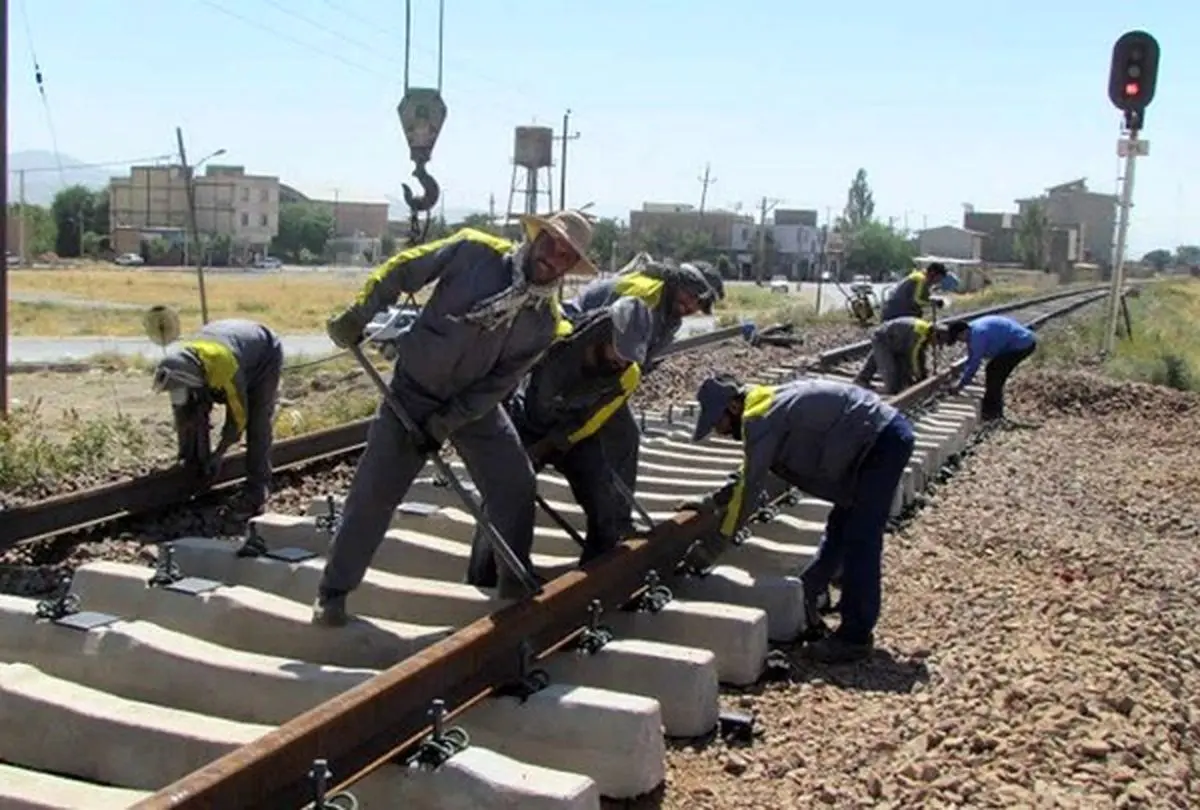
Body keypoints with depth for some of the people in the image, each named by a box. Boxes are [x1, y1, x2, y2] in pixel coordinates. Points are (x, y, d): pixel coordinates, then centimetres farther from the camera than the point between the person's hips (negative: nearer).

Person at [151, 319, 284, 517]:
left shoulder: (224, 366, -44)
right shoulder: (179, 365, -25)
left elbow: (238, 414, -30)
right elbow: (181, 406, -7)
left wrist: (219, 453, -19)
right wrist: (186, 452, -3)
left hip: (265, 356, -7)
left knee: (257, 424, -16)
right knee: (197, 408, -6)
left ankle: (256, 492, -14)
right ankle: (198, 465, 8)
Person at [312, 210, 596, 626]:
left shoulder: (546, 320, -12)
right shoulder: (474, 251, -19)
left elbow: (499, 383, -12)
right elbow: (401, 270, -10)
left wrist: (445, 424, -17)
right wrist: (358, 316, -12)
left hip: (475, 402, 3)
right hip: (413, 391, -3)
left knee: (516, 485, -2)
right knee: (373, 493, -2)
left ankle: (516, 583, 18)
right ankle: (333, 591, 13)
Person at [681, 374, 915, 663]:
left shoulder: (761, 420, -18)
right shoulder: (767, 407, 12)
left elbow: (751, 488, -17)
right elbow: (749, 476, 22)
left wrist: (716, 545, -10)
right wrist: (710, 503, 19)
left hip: (884, 441, -10)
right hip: (885, 436, 10)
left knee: (859, 541, -9)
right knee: (840, 528, 19)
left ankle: (855, 636, -4)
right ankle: (806, 597, 31)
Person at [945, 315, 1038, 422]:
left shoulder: (978, 333, -24)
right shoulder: (972, 331, 7)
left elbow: (975, 362, -20)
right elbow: (971, 359, 18)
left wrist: (961, 384, -11)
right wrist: (962, 381, 20)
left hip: (1022, 344, -10)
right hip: (1024, 342, 10)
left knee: (994, 373, -9)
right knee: (994, 370, 13)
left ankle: (991, 412, -1)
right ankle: (995, 410, 20)